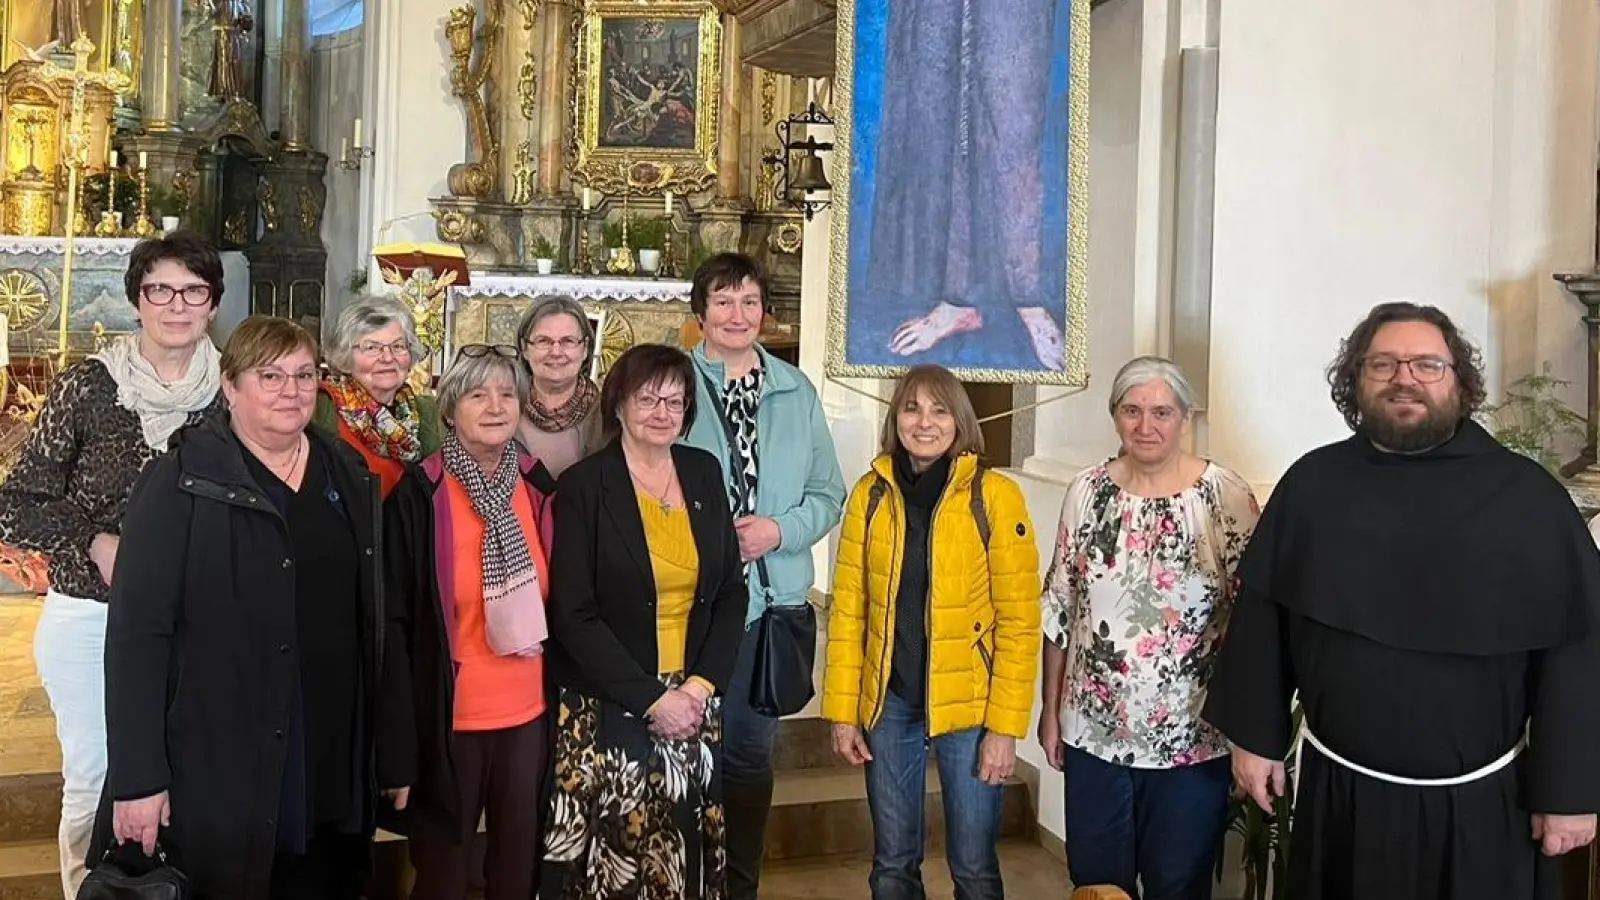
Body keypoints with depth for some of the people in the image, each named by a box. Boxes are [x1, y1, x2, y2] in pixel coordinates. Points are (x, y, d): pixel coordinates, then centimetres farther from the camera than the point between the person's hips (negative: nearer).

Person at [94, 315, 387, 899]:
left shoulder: (349, 476, 7)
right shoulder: (182, 483, -9)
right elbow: (136, 631, -13)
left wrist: (385, 747, 10)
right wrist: (137, 778, -16)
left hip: (332, 767, 5)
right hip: (214, 772, -4)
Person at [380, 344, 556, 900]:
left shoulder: (539, 487, 2)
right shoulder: (419, 495, -11)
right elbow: (395, 622, -12)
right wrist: (398, 750, -14)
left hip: (529, 715, 4)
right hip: (448, 721, -4)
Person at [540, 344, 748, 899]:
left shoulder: (705, 473, 7)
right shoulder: (583, 485, -7)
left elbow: (731, 592, 8)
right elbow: (573, 616, -11)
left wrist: (702, 684, -5)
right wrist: (652, 698, -14)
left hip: (693, 707, 4)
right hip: (608, 713, -4)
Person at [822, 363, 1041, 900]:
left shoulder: (995, 496, -9)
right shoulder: (870, 494, 0)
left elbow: (1019, 620, -9)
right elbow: (848, 608, 3)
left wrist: (1005, 726, -12)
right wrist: (842, 711, 0)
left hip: (967, 705, -3)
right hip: (888, 702, 3)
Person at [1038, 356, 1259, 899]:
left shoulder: (1226, 497, -11)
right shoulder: (1087, 491, -1)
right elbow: (1059, 610, 6)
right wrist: (1051, 709, 7)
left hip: (1193, 738, -3)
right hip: (1094, 732, 3)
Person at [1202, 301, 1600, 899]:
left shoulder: (1526, 494, -7)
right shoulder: (1312, 485, 0)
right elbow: (1262, 619, 2)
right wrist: (1255, 737, 2)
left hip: (1478, 802, -1)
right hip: (1337, 788, 2)